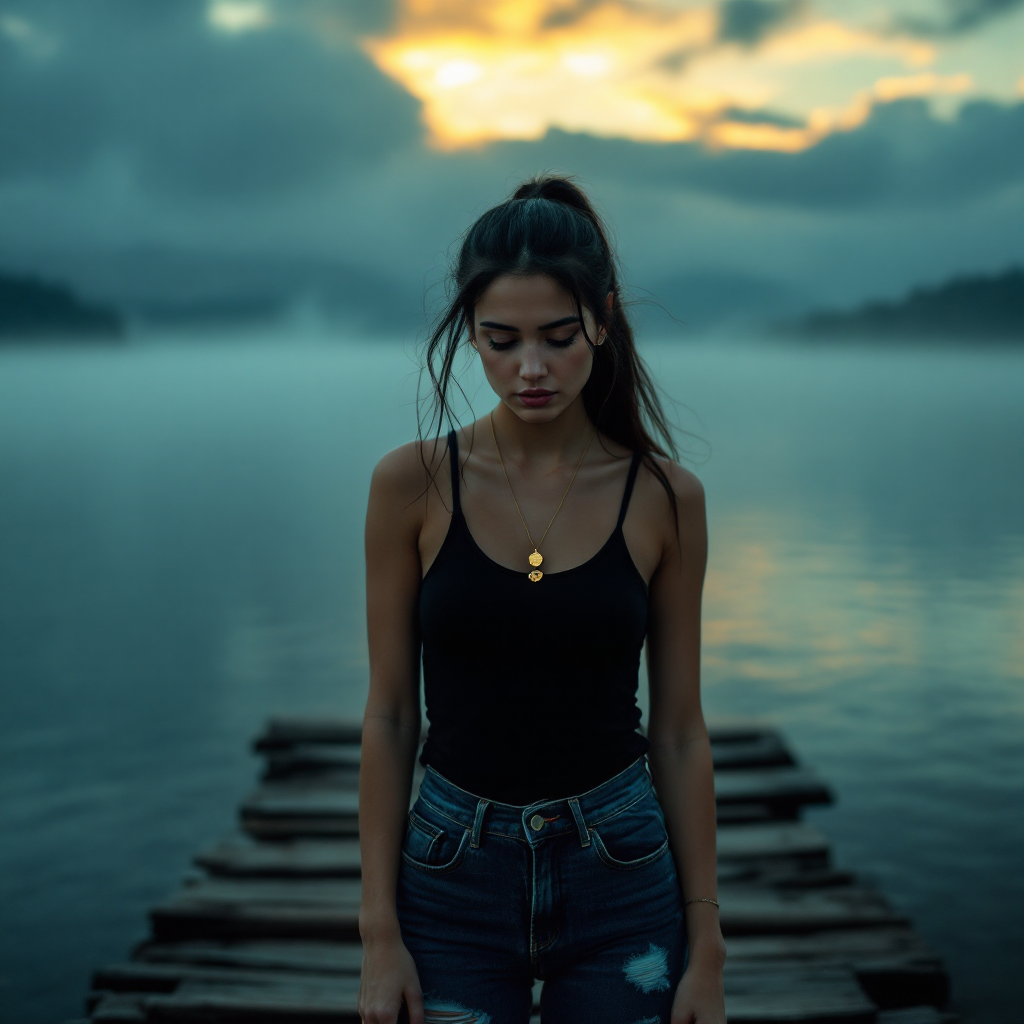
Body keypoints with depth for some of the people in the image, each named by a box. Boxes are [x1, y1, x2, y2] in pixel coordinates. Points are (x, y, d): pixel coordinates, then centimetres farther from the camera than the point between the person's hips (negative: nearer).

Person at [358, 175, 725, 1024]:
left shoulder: (663, 497, -4)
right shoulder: (414, 484, -5)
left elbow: (680, 729, 1)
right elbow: (389, 715, -1)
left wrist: (706, 947, 1)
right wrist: (380, 931, -4)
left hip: (618, 876, 0)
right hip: (454, 882, 0)